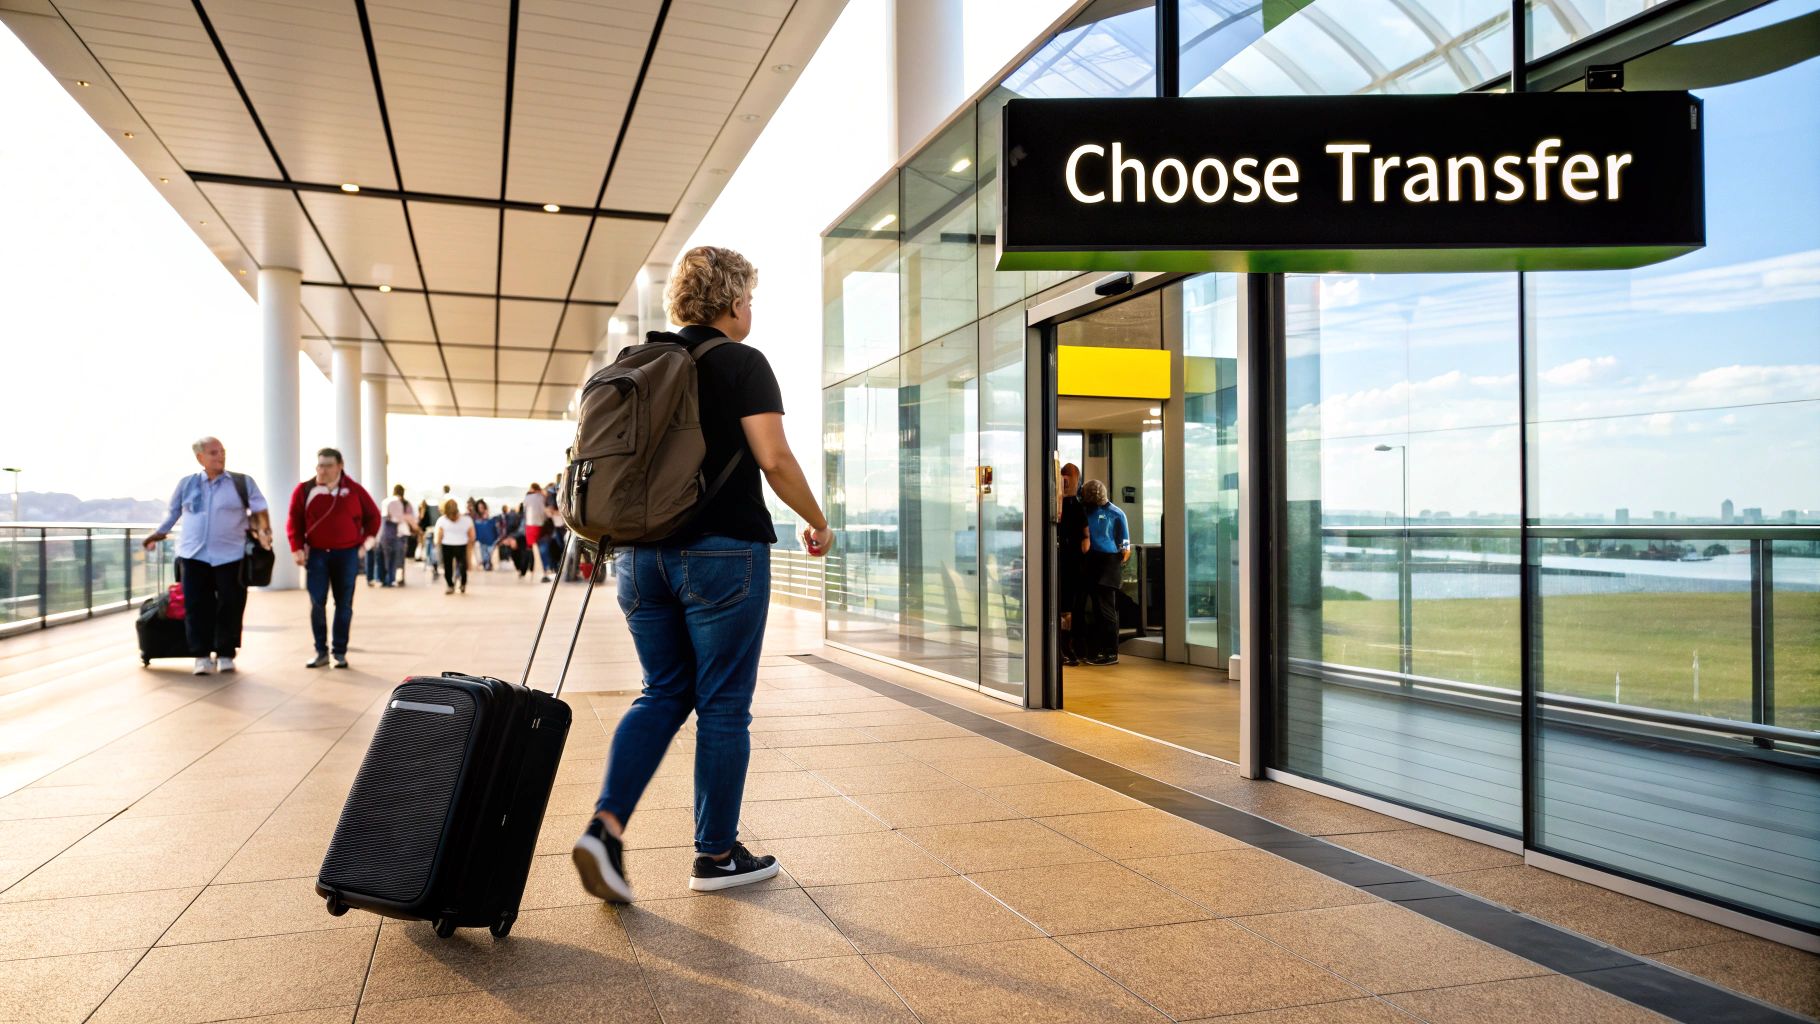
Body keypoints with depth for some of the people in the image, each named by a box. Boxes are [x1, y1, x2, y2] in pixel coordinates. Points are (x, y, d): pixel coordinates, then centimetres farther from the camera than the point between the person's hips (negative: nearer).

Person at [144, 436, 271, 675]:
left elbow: (259, 509, 4)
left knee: (230, 607, 1)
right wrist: (159, 534, 22)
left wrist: (264, 531, -10)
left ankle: (225, 654, 12)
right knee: (196, 607, 0)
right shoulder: (187, 484, 9)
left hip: (231, 557, -2)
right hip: (193, 556, 2)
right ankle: (202, 655, 7)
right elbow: (173, 512, 21)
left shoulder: (242, 482, 2)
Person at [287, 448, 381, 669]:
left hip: (347, 554, 0)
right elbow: (295, 521, 3)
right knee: (317, 603, -3)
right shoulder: (304, 490, 0)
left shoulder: (354, 490, 0)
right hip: (316, 554, 0)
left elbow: (373, 516, 10)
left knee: (344, 604, 4)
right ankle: (321, 652, 6)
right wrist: (297, 548, -4)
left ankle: (340, 652, 12)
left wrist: (365, 541, 5)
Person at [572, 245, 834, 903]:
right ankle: (716, 855, 14)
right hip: (721, 551, -6)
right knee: (724, 704, 4)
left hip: (641, 550, 6)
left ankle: (606, 827, -1)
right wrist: (817, 523, 0)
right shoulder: (742, 364, -5)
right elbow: (774, 459, -13)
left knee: (664, 692, 15)